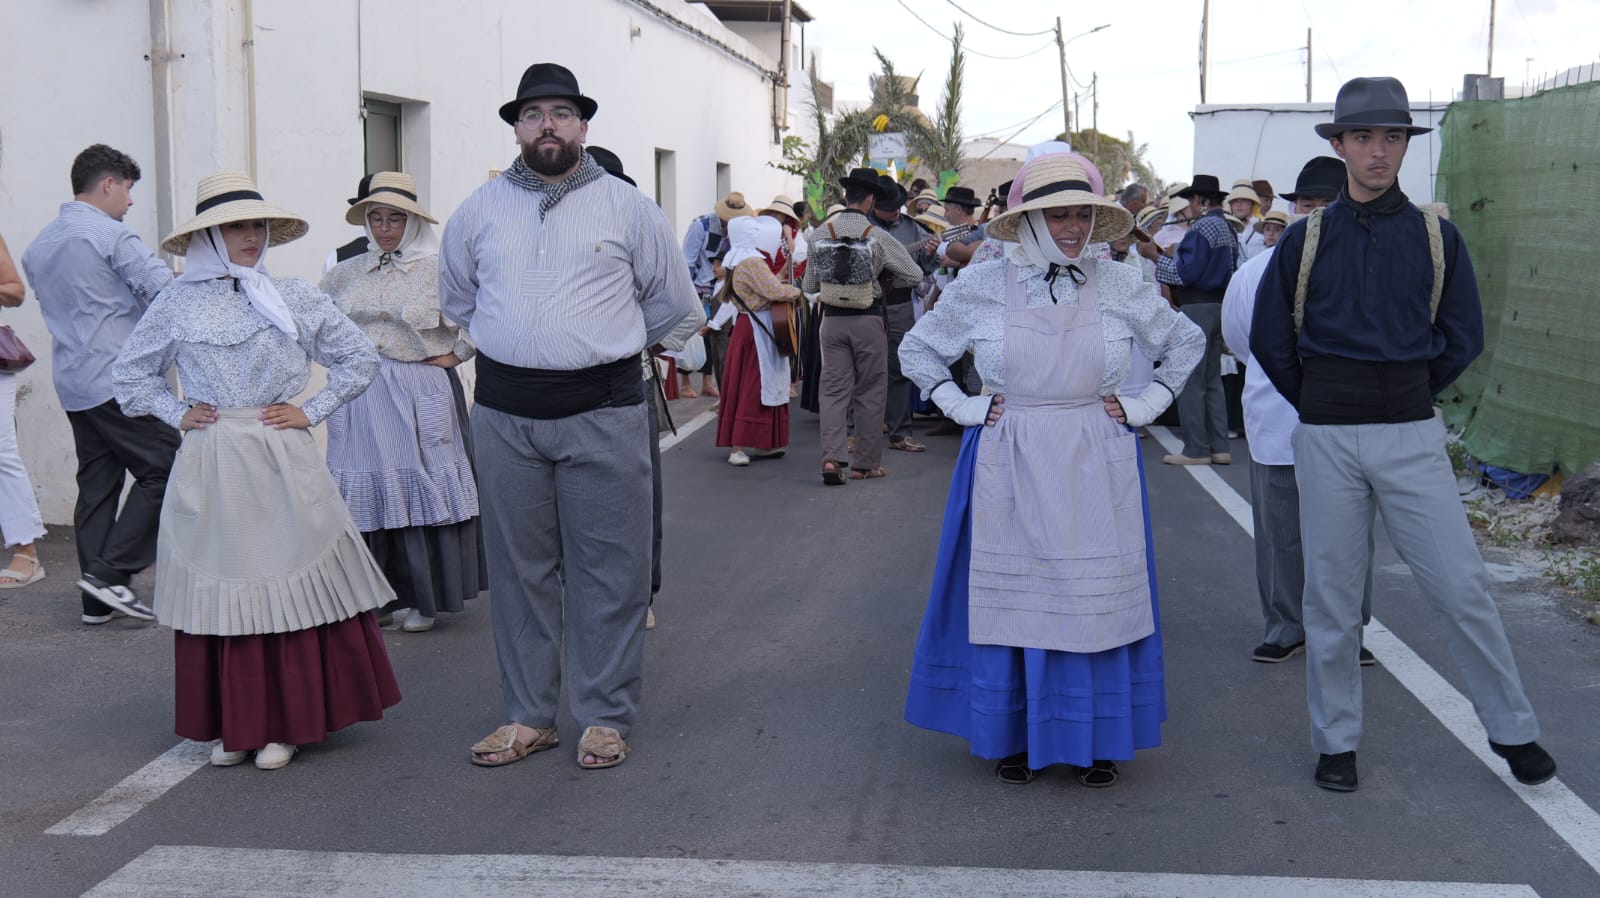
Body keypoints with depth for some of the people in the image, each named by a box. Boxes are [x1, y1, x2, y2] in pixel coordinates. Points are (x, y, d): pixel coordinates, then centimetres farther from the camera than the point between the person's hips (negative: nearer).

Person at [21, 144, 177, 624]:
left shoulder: (39, 245, 16)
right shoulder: (111, 235, -10)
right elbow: (168, 294, -17)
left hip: (72, 383, 9)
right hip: (118, 380, -9)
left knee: (97, 484, 10)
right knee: (162, 469, -4)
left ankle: (98, 600, 11)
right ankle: (111, 572, -10)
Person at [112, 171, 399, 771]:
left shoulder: (294, 298, 4)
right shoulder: (178, 303, 4)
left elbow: (360, 358, 9)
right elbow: (129, 373, 16)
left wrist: (312, 411, 1)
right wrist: (175, 413, 3)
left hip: (283, 463, 0)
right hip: (209, 467, 0)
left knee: (290, 585, 0)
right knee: (218, 591, 4)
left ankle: (287, 722, 11)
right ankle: (230, 724, 16)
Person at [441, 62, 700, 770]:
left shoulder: (628, 208, 3)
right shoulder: (478, 212, 8)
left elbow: (673, 305, 15)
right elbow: (456, 300, 25)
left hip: (602, 410, -2)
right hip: (505, 412, 2)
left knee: (607, 567, 1)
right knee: (519, 568, 8)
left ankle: (604, 717, 13)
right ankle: (528, 717, 19)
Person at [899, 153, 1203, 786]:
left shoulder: (1120, 287, 1)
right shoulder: (981, 289, -1)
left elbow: (1188, 342, 15)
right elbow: (917, 348, 12)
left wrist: (1146, 405, 5)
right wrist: (960, 406, 2)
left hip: (1095, 471, 1)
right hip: (1007, 469, 0)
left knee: (1096, 595, 3)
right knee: (1010, 595, 3)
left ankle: (1097, 740, 16)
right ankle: (1013, 736, 17)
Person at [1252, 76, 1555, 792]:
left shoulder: (1435, 237, 3)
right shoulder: (1306, 239, 2)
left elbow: (1464, 338, 10)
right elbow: (1269, 339, 9)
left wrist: (1404, 397, 10)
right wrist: (1324, 405, 10)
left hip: (1412, 435, 0)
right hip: (1326, 440, 0)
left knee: (1461, 585, 0)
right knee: (1331, 596, 6)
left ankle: (1513, 728, 17)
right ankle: (1336, 741, 19)